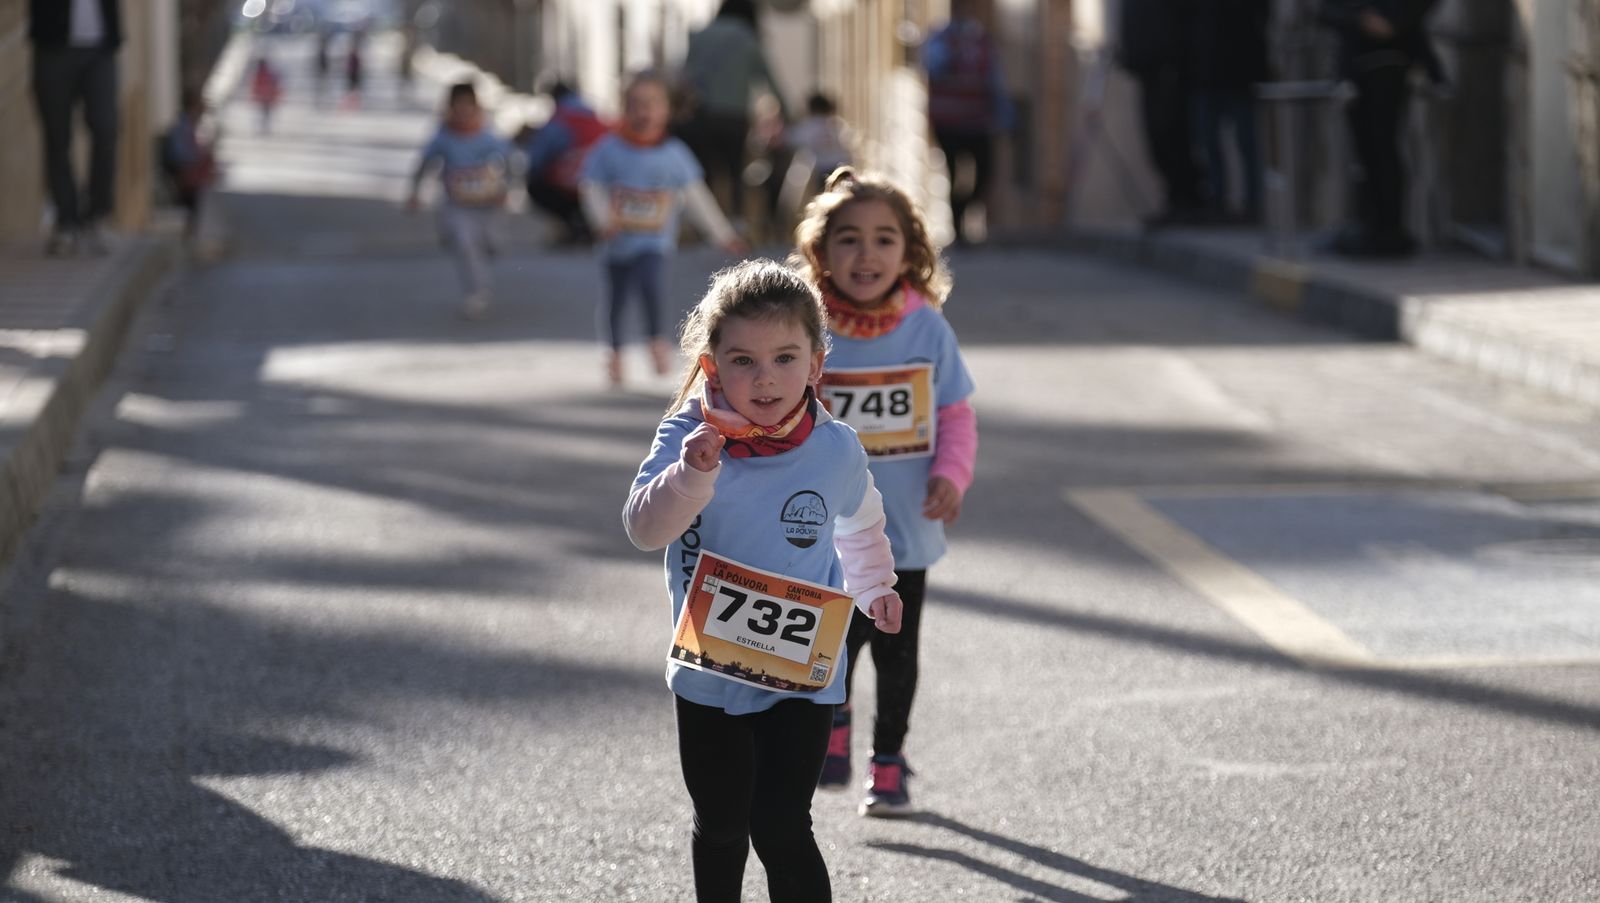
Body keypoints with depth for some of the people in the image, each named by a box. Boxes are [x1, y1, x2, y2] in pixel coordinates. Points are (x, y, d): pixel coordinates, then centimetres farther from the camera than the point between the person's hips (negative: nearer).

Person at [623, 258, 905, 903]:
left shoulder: (835, 450, -9)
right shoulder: (688, 436, -13)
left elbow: (859, 523, 14)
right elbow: (644, 529, -27)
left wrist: (874, 588, 23)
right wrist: (691, 474, -42)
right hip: (708, 675, 1)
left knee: (780, 828, -11)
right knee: (720, 826, 18)